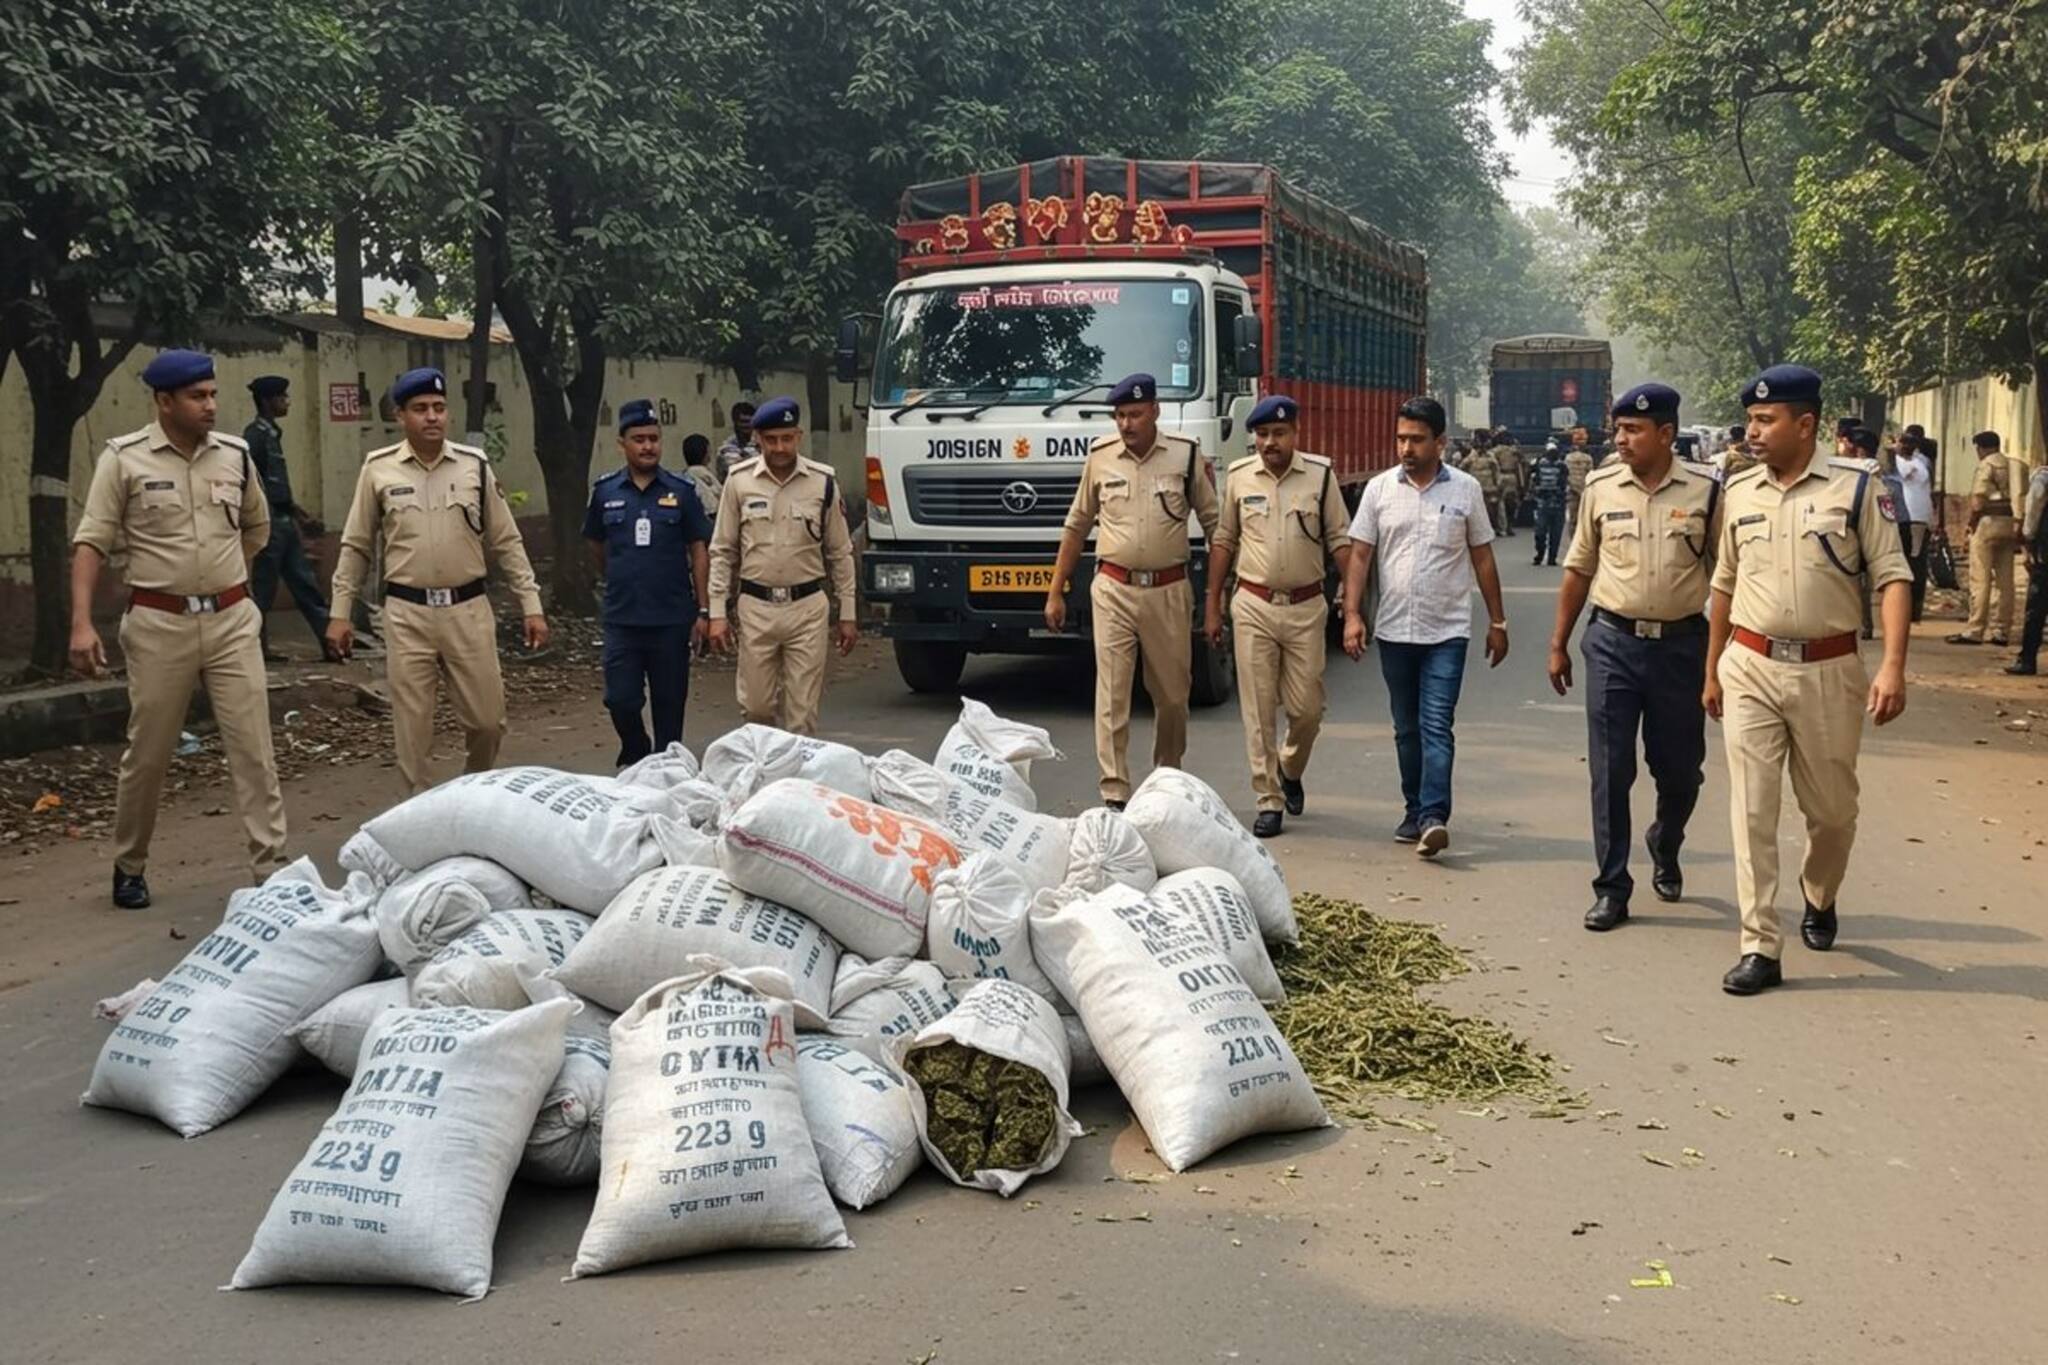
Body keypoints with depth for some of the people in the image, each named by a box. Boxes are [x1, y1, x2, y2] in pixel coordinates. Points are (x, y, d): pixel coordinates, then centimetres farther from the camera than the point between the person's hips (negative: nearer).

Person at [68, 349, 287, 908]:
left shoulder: (235, 455, 4)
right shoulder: (124, 458, -6)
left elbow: (257, 526, 22)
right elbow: (91, 542, -7)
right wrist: (82, 623, -15)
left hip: (232, 621, 3)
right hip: (159, 625, -2)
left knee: (253, 747, -1)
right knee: (147, 754, 9)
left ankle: (271, 868, 3)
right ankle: (129, 867, 27)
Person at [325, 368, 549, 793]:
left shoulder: (475, 465, 2)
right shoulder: (379, 469, 0)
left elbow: (506, 542, 6)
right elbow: (355, 546, 7)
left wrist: (531, 606, 2)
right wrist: (340, 613, 3)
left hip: (469, 609, 1)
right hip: (406, 614, -1)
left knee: (488, 720, 6)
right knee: (412, 727, 3)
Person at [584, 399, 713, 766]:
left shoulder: (681, 491, 0)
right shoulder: (605, 491, 3)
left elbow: (699, 552, 1)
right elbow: (596, 546, 18)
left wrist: (703, 612, -3)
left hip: (672, 619, -1)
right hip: (622, 620, 1)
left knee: (669, 703, 6)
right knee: (620, 701, -2)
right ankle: (635, 756, 25)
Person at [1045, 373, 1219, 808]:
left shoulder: (1187, 456, 0)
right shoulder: (1100, 457, 4)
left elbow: (1213, 523, 6)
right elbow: (1077, 525, 13)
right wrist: (1056, 592, 11)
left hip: (1169, 591, 0)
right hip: (1113, 591, 0)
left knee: (1172, 695, 11)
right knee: (1112, 696, -6)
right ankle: (1114, 796, -5)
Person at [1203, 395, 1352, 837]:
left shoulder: (1321, 475, -1)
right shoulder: (1239, 477, 3)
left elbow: (1339, 542, 2)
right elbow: (1223, 542, 10)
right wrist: (1212, 608, 8)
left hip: (1305, 607, 0)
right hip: (1253, 606, 0)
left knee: (1306, 707, 3)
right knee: (1258, 710, 0)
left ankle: (1290, 770, 33)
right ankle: (1268, 801, 8)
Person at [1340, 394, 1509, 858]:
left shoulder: (1465, 490, 1)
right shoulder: (1379, 489, 4)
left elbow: (1483, 559, 7)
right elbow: (1360, 556, 4)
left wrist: (1497, 622, 8)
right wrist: (1352, 614, -6)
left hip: (1446, 632, -2)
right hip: (1394, 629, 3)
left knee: (1437, 727, -11)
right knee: (1406, 729, 11)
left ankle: (1434, 818, -18)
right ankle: (1414, 812, 22)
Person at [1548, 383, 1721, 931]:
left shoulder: (1704, 490, -3)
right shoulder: (1601, 487, 2)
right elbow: (1578, 569, 10)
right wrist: (1558, 644, 10)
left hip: (1680, 644, 0)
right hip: (1613, 643, 1)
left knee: (1681, 770, 11)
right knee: (1609, 773, 0)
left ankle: (1665, 849, 41)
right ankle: (1611, 889, 9)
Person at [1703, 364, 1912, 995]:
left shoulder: (1856, 486, -5)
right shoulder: (1739, 492, 5)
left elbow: (1893, 576, -6)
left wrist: (1892, 665, -17)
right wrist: (1711, 672, 16)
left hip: (1829, 670, -2)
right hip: (1751, 668, 2)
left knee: (1832, 807, 13)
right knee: (1752, 810, -2)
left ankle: (1820, 899, 42)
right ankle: (1759, 948, 1)